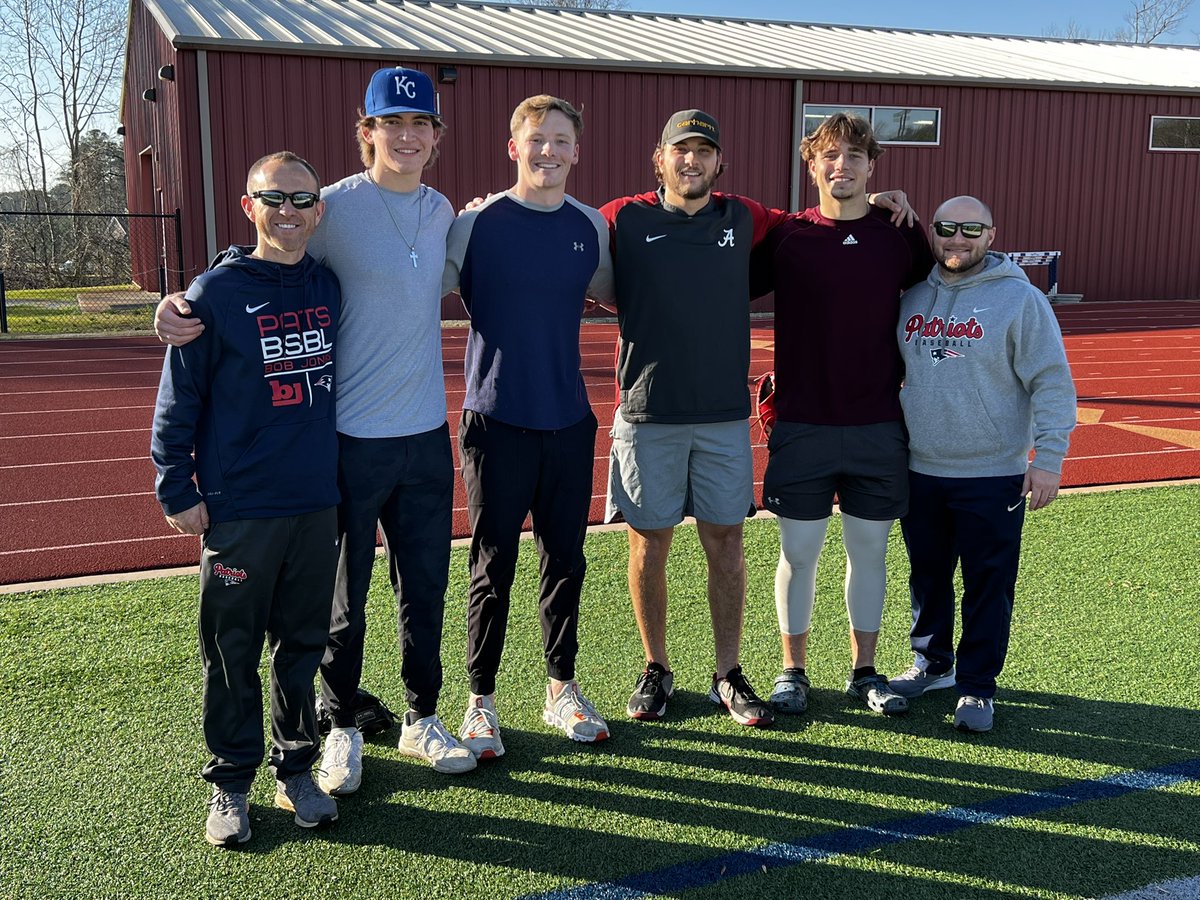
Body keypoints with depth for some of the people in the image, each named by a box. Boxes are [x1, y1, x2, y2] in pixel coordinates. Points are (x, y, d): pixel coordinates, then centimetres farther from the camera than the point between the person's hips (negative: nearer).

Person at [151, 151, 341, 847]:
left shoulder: (329, 288, 7)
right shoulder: (216, 292, -7)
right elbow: (178, 398, -4)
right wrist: (177, 489, -6)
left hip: (317, 502, 4)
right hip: (238, 508, -4)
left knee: (305, 644, 12)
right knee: (233, 652, 6)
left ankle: (297, 769, 27)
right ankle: (231, 784, 21)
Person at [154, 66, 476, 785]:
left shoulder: (442, 211, 7)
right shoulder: (334, 207, -9)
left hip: (427, 435, 5)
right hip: (351, 437, -5)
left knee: (426, 590, 15)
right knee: (344, 599, 10)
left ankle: (423, 719, 33)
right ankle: (342, 728, 29)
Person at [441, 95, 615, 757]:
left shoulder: (590, 226, 7)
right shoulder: (476, 223, -6)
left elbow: (612, 292, 23)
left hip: (569, 422, 4)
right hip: (497, 422, -4)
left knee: (565, 561, 12)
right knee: (493, 569, 4)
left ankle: (562, 690, 28)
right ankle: (481, 701, 18)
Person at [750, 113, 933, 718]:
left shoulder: (902, 237, 3)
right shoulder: (783, 237, -1)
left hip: (879, 427, 2)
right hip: (802, 426, -1)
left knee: (869, 550, 11)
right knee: (798, 552, 6)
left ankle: (865, 671, 26)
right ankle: (793, 670, 22)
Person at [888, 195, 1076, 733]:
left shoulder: (1021, 299, -6)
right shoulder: (912, 297, 8)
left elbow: (1052, 383, -8)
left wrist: (1049, 456, -15)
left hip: (993, 476, -4)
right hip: (919, 472, 4)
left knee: (988, 585, 3)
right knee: (927, 577, 16)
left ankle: (978, 687, 16)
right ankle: (932, 664, 34)